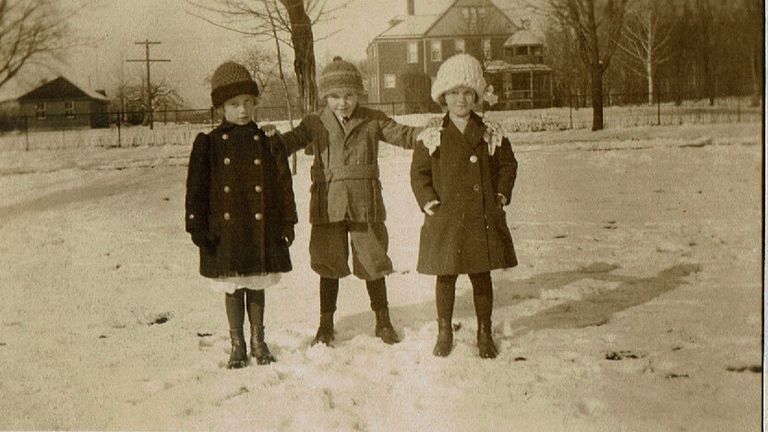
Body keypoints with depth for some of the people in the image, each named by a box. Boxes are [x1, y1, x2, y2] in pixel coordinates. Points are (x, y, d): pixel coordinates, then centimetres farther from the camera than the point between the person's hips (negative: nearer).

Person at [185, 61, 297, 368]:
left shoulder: (267, 144, 2)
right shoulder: (208, 144, -2)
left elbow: (283, 185, 6)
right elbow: (196, 188, -1)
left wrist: (287, 222, 5)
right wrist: (197, 225, -6)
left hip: (261, 231, 1)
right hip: (224, 232, -1)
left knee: (256, 288, 12)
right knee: (232, 290, 8)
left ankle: (258, 340, 26)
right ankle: (237, 345, 21)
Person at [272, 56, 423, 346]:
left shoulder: (372, 121, 5)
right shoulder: (316, 123, 5)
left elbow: (402, 135, 2)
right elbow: (292, 141, 1)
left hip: (365, 204, 0)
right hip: (328, 205, 0)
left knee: (373, 262, 7)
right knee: (329, 265, 8)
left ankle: (383, 320, 23)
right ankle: (326, 324, 22)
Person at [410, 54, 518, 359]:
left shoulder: (491, 134, 5)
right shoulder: (432, 137, 0)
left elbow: (508, 165, 12)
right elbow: (419, 173, 4)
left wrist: (501, 196, 2)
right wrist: (429, 203, -7)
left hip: (483, 218, 1)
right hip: (446, 219, -1)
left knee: (481, 275, 8)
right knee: (446, 276, 6)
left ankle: (484, 334, 21)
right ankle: (444, 333, 21)